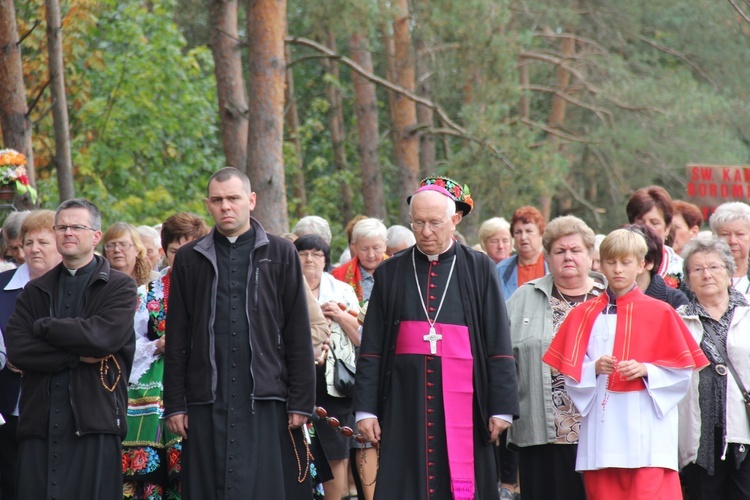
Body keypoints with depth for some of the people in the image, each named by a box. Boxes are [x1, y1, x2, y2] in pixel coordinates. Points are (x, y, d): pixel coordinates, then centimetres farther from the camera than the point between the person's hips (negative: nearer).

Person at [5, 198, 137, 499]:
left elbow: (104, 336, -13)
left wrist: (44, 326, -2)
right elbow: (16, 350, 2)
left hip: (94, 425, -3)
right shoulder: (35, 292, 17)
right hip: (39, 425, 3)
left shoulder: (120, 287, 6)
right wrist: (78, 356, -8)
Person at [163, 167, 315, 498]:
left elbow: (298, 334, 4)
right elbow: (176, 340, 11)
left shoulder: (281, 254, 8)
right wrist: (174, 405, 4)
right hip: (207, 403, 1)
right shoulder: (189, 259, 11)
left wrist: (301, 402, -2)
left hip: (266, 403, -1)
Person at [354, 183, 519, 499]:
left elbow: (499, 345, 2)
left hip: (461, 400, -1)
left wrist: (502, 408, -4)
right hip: (405, 402, 1)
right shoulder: (391, 273, 9)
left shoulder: (479, 270, 5)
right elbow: (370, 350, 8)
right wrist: (365, 409, 1)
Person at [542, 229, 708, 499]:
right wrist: (594, 368, -11)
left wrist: (646, 370, -13)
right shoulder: (584, 315, 10)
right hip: (602, 433, 3)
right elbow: (570, 374, 8)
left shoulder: (660, 313, 4)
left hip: (647, 433, -3)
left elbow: (682, 371, 2)